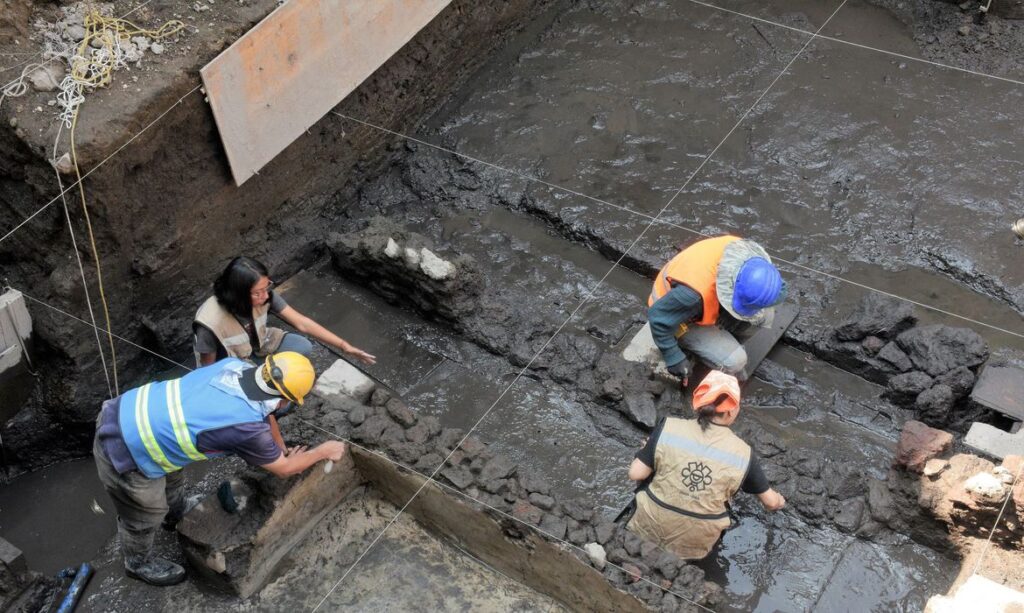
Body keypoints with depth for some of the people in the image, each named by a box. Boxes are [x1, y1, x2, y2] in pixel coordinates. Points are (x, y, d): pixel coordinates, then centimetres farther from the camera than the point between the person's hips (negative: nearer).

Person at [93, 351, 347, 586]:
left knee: (172, 479, 35)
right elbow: (282, 469, -3)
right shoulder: (247, 427, -25)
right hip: (124, 453, -8)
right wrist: (324, 451, 12)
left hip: (124, 411, 8)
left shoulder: (235, 366, -7)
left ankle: (176, 519, 65)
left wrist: (283, 450, 29)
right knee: (146, 516, 22)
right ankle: (139, 564, 51)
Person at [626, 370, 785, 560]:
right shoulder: (742, 453, -9)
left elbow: (636, 473, -10)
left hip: (650, 530, 0)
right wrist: (779, 501, 27)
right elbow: (770, 501, 3)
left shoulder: (669, 427, -12)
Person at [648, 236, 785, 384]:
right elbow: (659, 317, -30)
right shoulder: (694, 293, -45)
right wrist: (674, 359, -23)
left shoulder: (743, 253, -26)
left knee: (765, 315, -11)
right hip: (679, 315, -6)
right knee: (734, 361, -18)